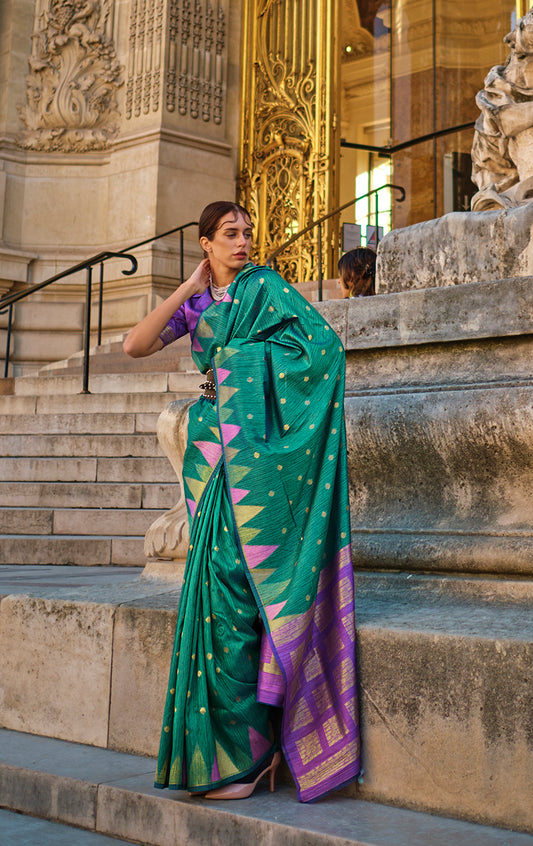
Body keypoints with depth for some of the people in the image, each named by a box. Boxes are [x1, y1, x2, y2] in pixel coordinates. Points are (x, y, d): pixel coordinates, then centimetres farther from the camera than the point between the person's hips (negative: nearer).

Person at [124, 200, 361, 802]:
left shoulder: (265, 287, 2)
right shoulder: (195, 303, 16)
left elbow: (325, 348, -9)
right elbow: (135, 345, 3)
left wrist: (248, 363, -4)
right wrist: (190, 287, 3)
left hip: (254, 450, -5)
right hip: (211, 450, 5)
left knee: (236, 577, -9)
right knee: (216, 572, 4)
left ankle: (243, 748, -1)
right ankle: (223, 739, 14)